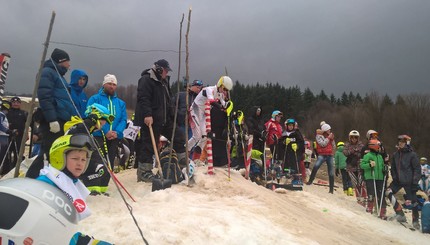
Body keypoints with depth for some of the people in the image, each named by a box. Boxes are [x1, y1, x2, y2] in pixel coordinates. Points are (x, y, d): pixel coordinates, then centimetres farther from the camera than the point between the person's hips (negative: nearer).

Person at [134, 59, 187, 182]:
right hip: (150, 119, -9)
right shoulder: (146, 80, -10)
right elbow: (143, 99, -22)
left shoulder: (164, 81, 20)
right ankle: (143, 172, 6)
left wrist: (171, 116, 23)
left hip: (164, 119, 9)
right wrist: (147, 115, -31)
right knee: (149, 145, -5)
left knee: (178, 137, 9)